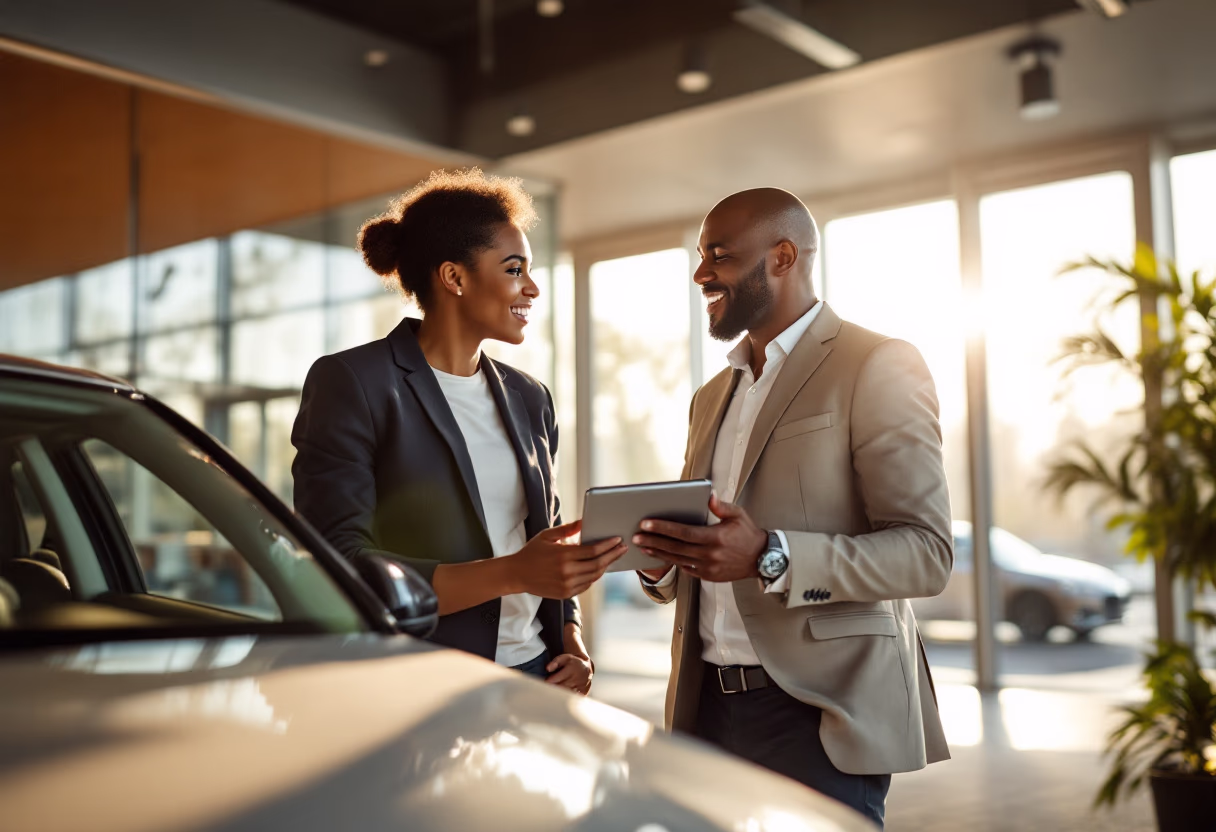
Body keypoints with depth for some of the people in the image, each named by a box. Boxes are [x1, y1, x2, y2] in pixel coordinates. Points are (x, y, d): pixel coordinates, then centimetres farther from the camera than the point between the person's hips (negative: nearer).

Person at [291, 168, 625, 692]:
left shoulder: (529, 398, 13)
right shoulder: (350, 384, -8)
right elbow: (341, 573, -17)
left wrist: (571, 640, 2)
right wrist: (511, 574, -24)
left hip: (535, 671, 6)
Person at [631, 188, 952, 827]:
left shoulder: (877, 366, -6)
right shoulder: (712, 397, 18)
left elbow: (926, 553, -14)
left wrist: (769, 558, -26)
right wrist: (662, 561, -1)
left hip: (819, 717, -6)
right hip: (708, 705, 7)